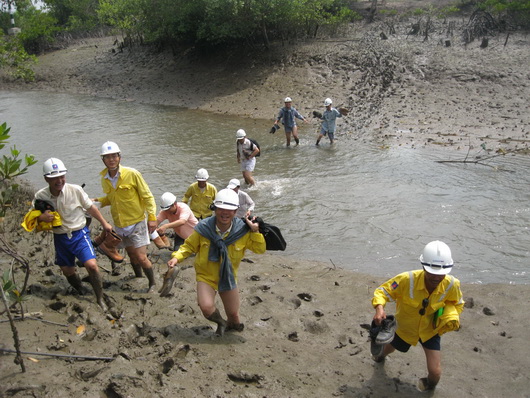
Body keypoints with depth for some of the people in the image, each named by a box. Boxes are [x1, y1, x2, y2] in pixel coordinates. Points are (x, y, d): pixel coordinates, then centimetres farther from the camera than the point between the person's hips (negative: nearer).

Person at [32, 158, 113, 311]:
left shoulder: (75, 190, -16)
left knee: (92, 265, -18)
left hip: (79, 234, -3)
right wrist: (41, 218, -20)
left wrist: (104, 223, 7)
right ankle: (81, 294, 43)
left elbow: (91, 208, -1)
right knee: (68, 271, 14)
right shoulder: (40, 196, -11)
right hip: (60, 238, 3)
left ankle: (100, 300, 0)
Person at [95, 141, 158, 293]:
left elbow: (147, 196, -10)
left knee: (141, 257, -7)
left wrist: (152, 217, -15)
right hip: (120, 225, 5)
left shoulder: (132, 174, -15)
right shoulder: (104, 179, 1)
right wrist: (96, 201, -2)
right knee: (132, 255, 19)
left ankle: (152, 283, 14)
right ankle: (138, 278, 42)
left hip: (137, 222, -5)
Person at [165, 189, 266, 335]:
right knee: (206, 307, -25)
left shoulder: (243, 231, -15)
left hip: (228, 277, 2)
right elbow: (189, 246, -4)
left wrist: (255, 231, -21)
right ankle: (221, 322, 13)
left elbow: (260, 249, -7)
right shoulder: (204, 228, -19)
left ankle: (231, 323, 55)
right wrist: (177, 257, -20)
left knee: (233, 313, 14)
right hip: (206, 275, -2)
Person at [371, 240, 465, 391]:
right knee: (390, 347, 29)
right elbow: (382, 291, -28)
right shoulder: (407, 279, -39)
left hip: (430, 330, 1)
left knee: (435, 371, -3)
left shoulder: (452, 284, -30)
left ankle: (430, 386, 38)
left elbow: (457, 304, -6)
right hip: (406, 327, 0)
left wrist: (451, 317, -25)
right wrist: (379, 308, -48)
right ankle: (381, 355, 71)